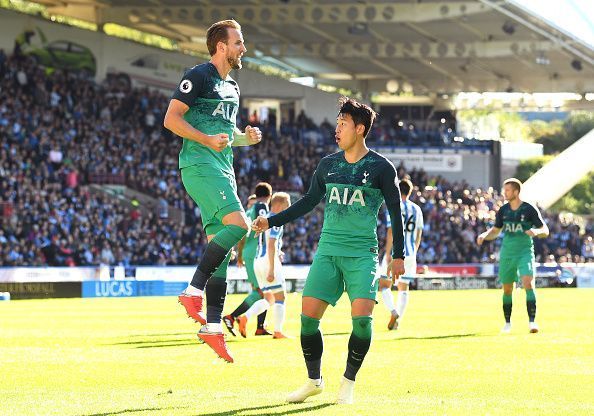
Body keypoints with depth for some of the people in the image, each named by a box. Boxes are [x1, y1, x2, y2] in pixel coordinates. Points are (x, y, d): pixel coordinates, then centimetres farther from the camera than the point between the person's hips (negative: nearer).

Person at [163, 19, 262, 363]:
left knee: (221, 245, 5)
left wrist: (245, 138, 12)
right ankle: (194, 291, -21)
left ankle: (213, 326, 6)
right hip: (199, 165, -9)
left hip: (223, 170, 9)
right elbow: (171, 119, -11)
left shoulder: (231, 87, 22)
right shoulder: (199, 76, -5)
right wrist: (207, 139, -21)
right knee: (238, 223, -26)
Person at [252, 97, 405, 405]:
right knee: (308, 314, -7)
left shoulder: (381, 168, -1)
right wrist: (272, 222, 14)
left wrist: (398, 256, 1)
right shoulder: (327, 165, 10)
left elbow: (395, 212, 3)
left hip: (362, 254, -4)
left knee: (362, 316, -18)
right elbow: (309, 201, 20)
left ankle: (349, 382, 2)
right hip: (328, 250, 4)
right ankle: (314, 380, 11)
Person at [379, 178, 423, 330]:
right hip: (410, 253, 5)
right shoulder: (417, 209, 9)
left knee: (385, 285, 3)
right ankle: (398, 320, 10)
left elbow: (391, 232, -14)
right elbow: (419, 234, 14)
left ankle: (393, 311, -18)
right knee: (403, 288, 12)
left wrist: (388, 253, -13)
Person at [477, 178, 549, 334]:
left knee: (528, 283, -22)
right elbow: (495, 231, 17)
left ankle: (532, 321, -21)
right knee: (507, 289, 8)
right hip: (507, 254, 4)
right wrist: (484, 235, -4)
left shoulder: (530, 209, -6)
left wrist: (536, 231, -26)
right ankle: (507, 323, 23)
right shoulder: (503, 210, 6)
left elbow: (545, 231, -3)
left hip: (525, 252, -4)